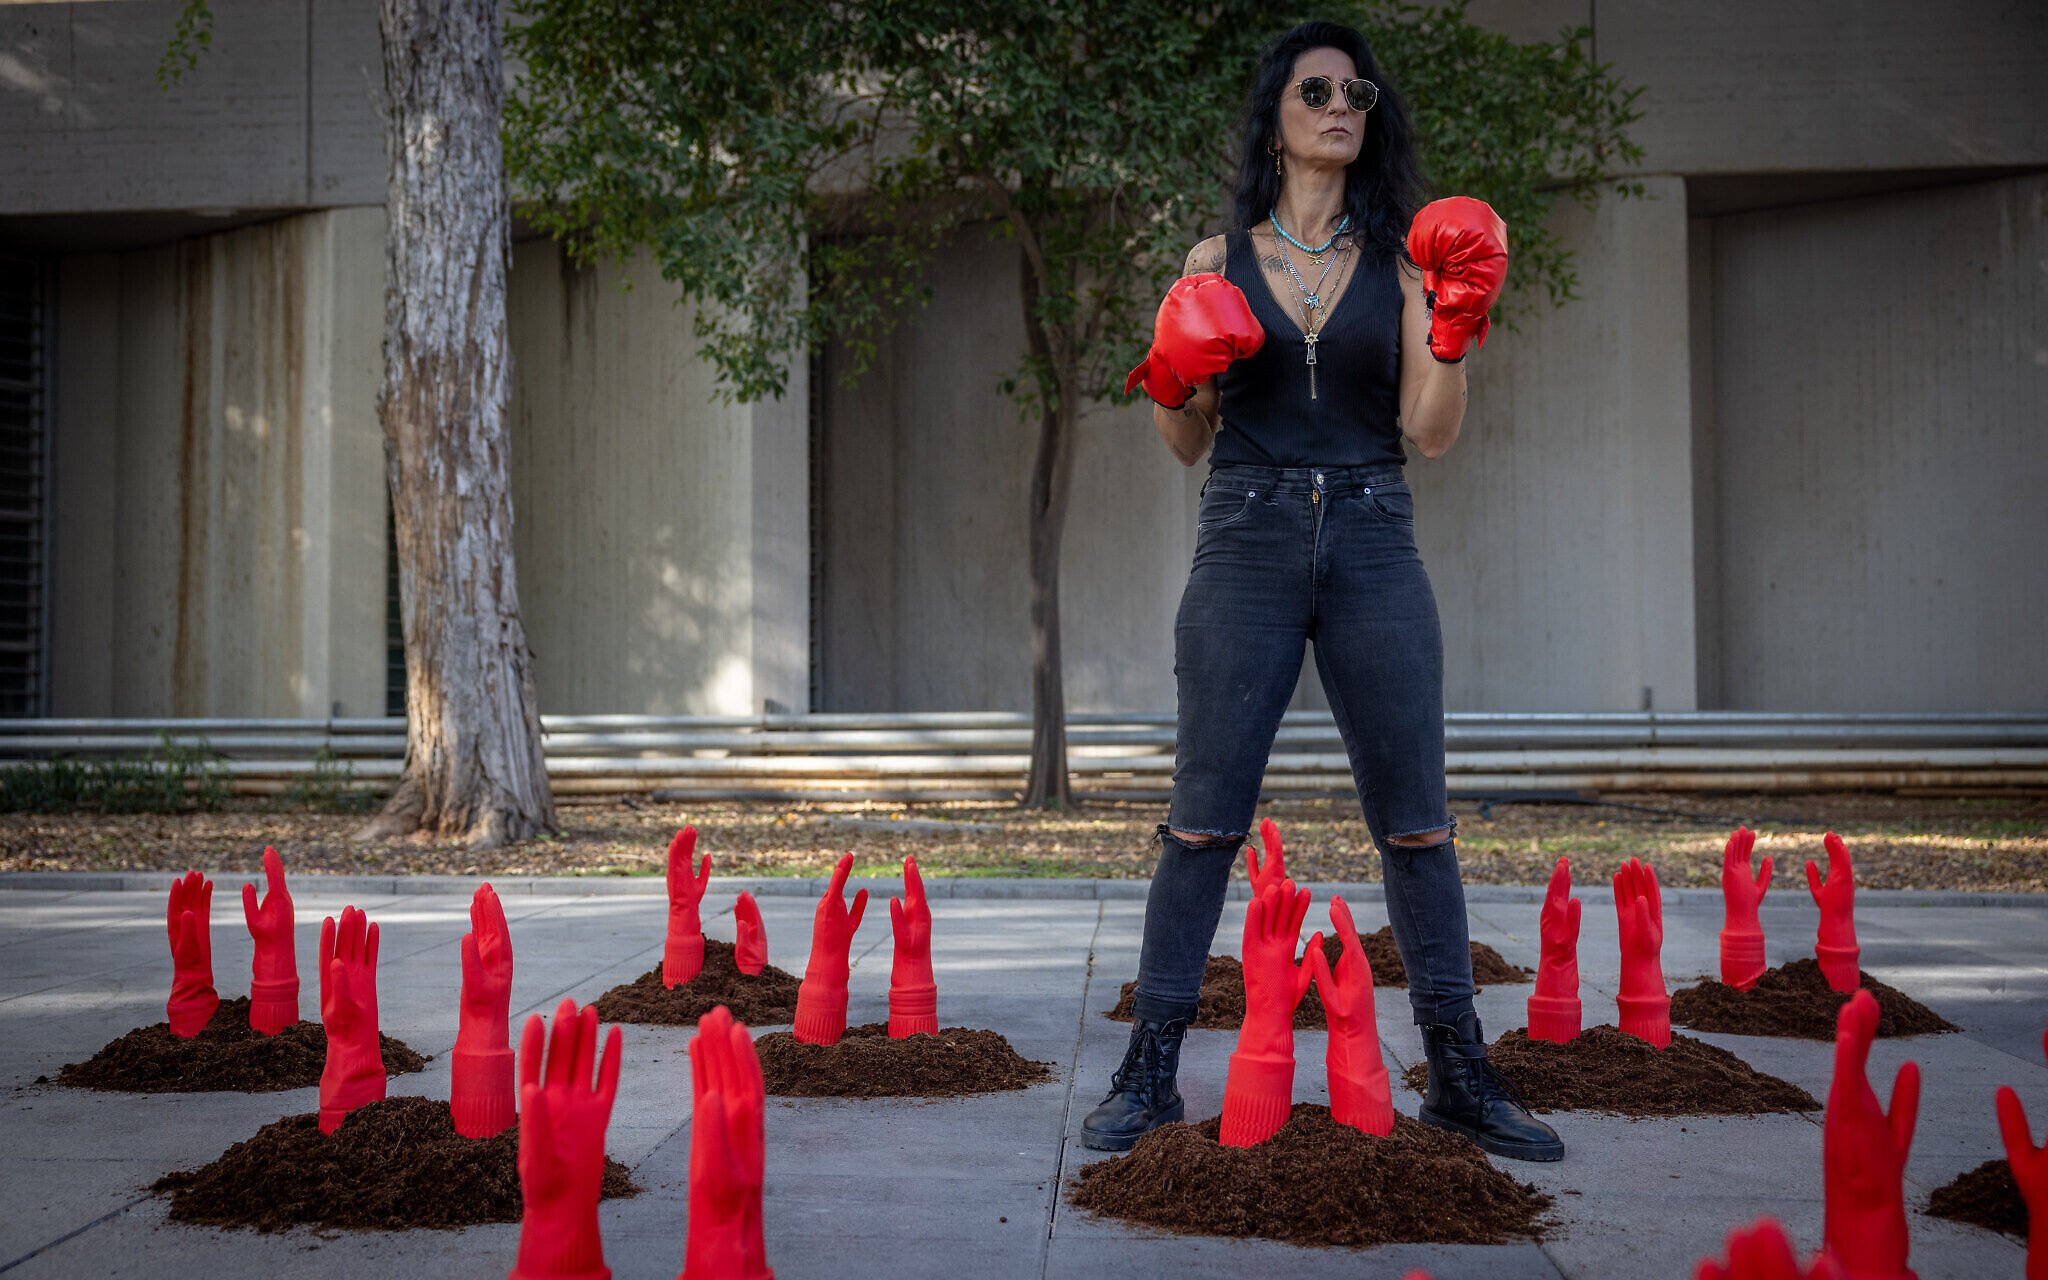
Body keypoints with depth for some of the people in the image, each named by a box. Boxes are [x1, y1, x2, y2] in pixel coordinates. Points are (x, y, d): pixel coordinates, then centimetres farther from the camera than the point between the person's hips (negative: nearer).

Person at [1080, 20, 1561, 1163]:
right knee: (1206, 820, -2)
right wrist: (1170, 383, -9)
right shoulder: (1218, 262, 10)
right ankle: (1151, 1070, 6)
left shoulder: (1402, 263, 10)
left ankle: (1460, 1074, 12)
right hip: (1248, 544, -1)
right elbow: (1188, 445, 11)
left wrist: (1456, 330, -12)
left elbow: (1432, 432, 2)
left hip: (1372, 547, 1)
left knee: (1417, 821, 2)